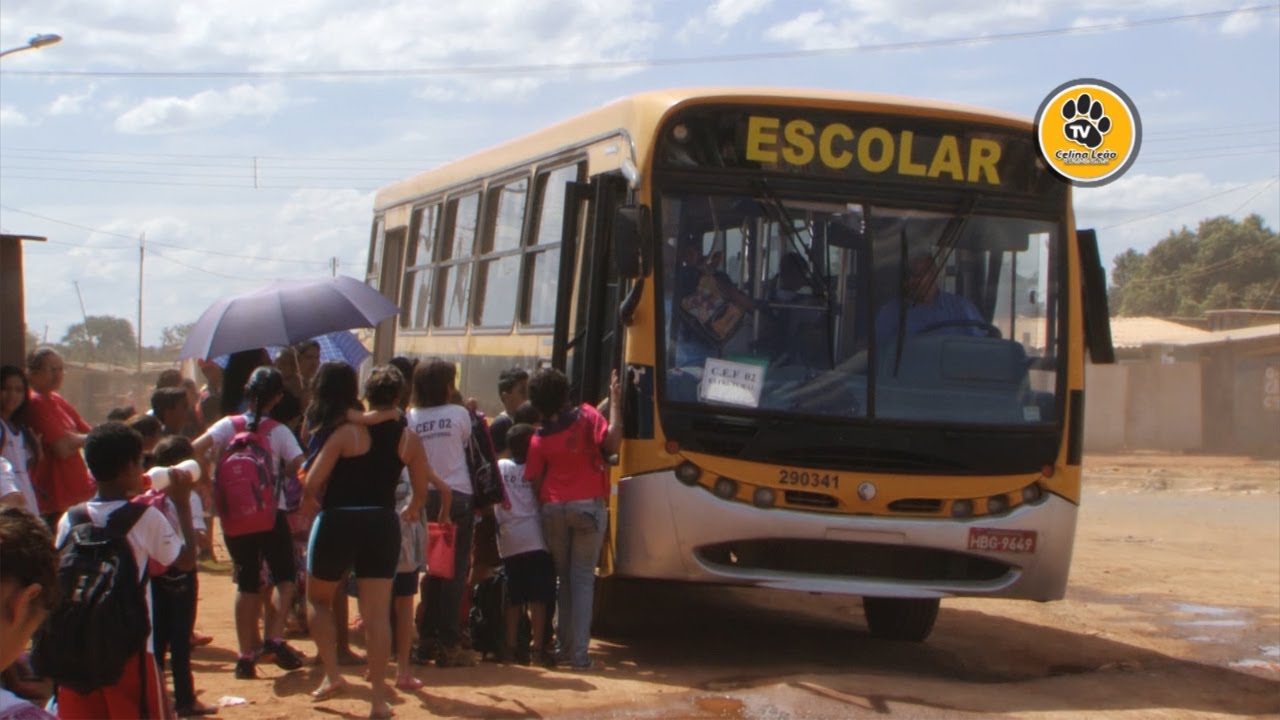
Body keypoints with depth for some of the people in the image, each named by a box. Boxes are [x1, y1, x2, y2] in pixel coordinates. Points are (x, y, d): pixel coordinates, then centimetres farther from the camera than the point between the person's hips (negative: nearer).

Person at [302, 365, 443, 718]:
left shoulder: (347, 432, -10)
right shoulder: (408, 439, 2)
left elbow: (312, 483, -13)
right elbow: (422, 487, 9)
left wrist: (313, 500, 10)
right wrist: (411, 510, 31)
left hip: (338, 523, -3)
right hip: (382, 525, 3)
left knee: (318, 599, 20)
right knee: (378, 613, 4)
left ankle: (332, 674, 11)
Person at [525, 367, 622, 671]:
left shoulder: (539, 439, 3)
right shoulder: (586, 416, -3)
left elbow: (535, 481, 2)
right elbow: (612, 443, -14)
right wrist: (615, 402, -7)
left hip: (553, 509, 2)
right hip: (588, 506, -2)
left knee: (562, 578, 17)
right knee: (582, 579, 0)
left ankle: (564, 644, 18)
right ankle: (578, 653, -5)